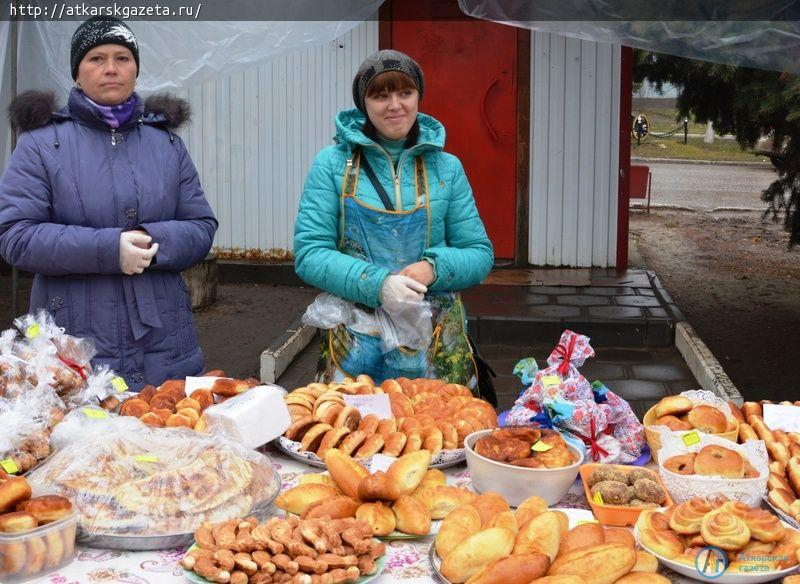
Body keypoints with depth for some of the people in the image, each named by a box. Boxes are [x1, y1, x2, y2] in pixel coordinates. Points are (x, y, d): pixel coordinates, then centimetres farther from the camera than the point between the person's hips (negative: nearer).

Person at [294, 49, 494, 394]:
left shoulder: (446, 168, 6)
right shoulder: (333, 163, 0)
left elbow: (480, 255, 7)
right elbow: (308, 253, -5)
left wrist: (434, 269, -15)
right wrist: (377, 284, -19)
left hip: (436, 343, 1)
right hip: (355, 343, -1)